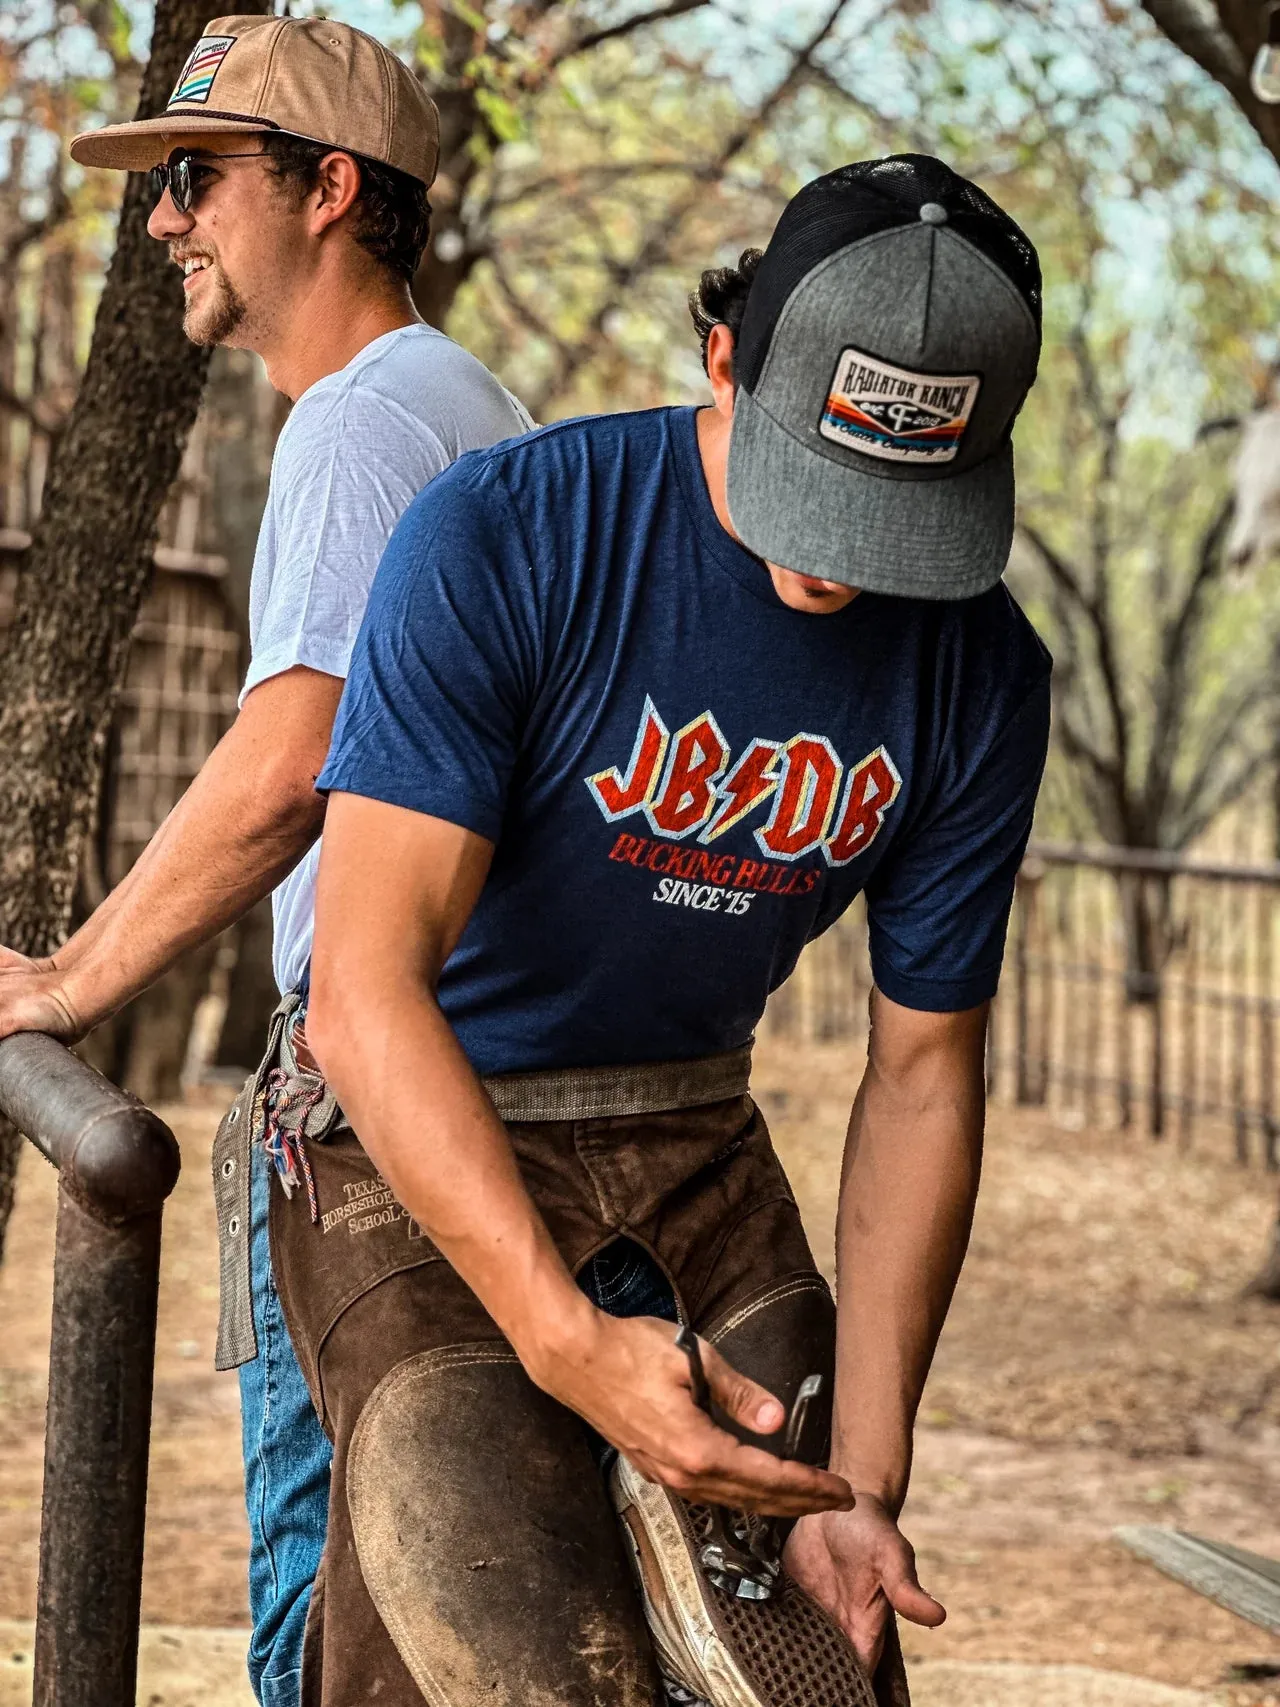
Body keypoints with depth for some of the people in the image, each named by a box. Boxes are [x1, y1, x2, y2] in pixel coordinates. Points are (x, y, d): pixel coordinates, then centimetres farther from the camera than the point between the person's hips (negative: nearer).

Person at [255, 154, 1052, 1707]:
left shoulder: (981, 676, -7)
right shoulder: (500, 541, -22)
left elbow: (922, 1070, -1)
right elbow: (366, 993, -26)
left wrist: (863, 1483, -9)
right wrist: (565, 1342, -37)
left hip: (696, 1155, 5)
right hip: (418, 1156, -4)